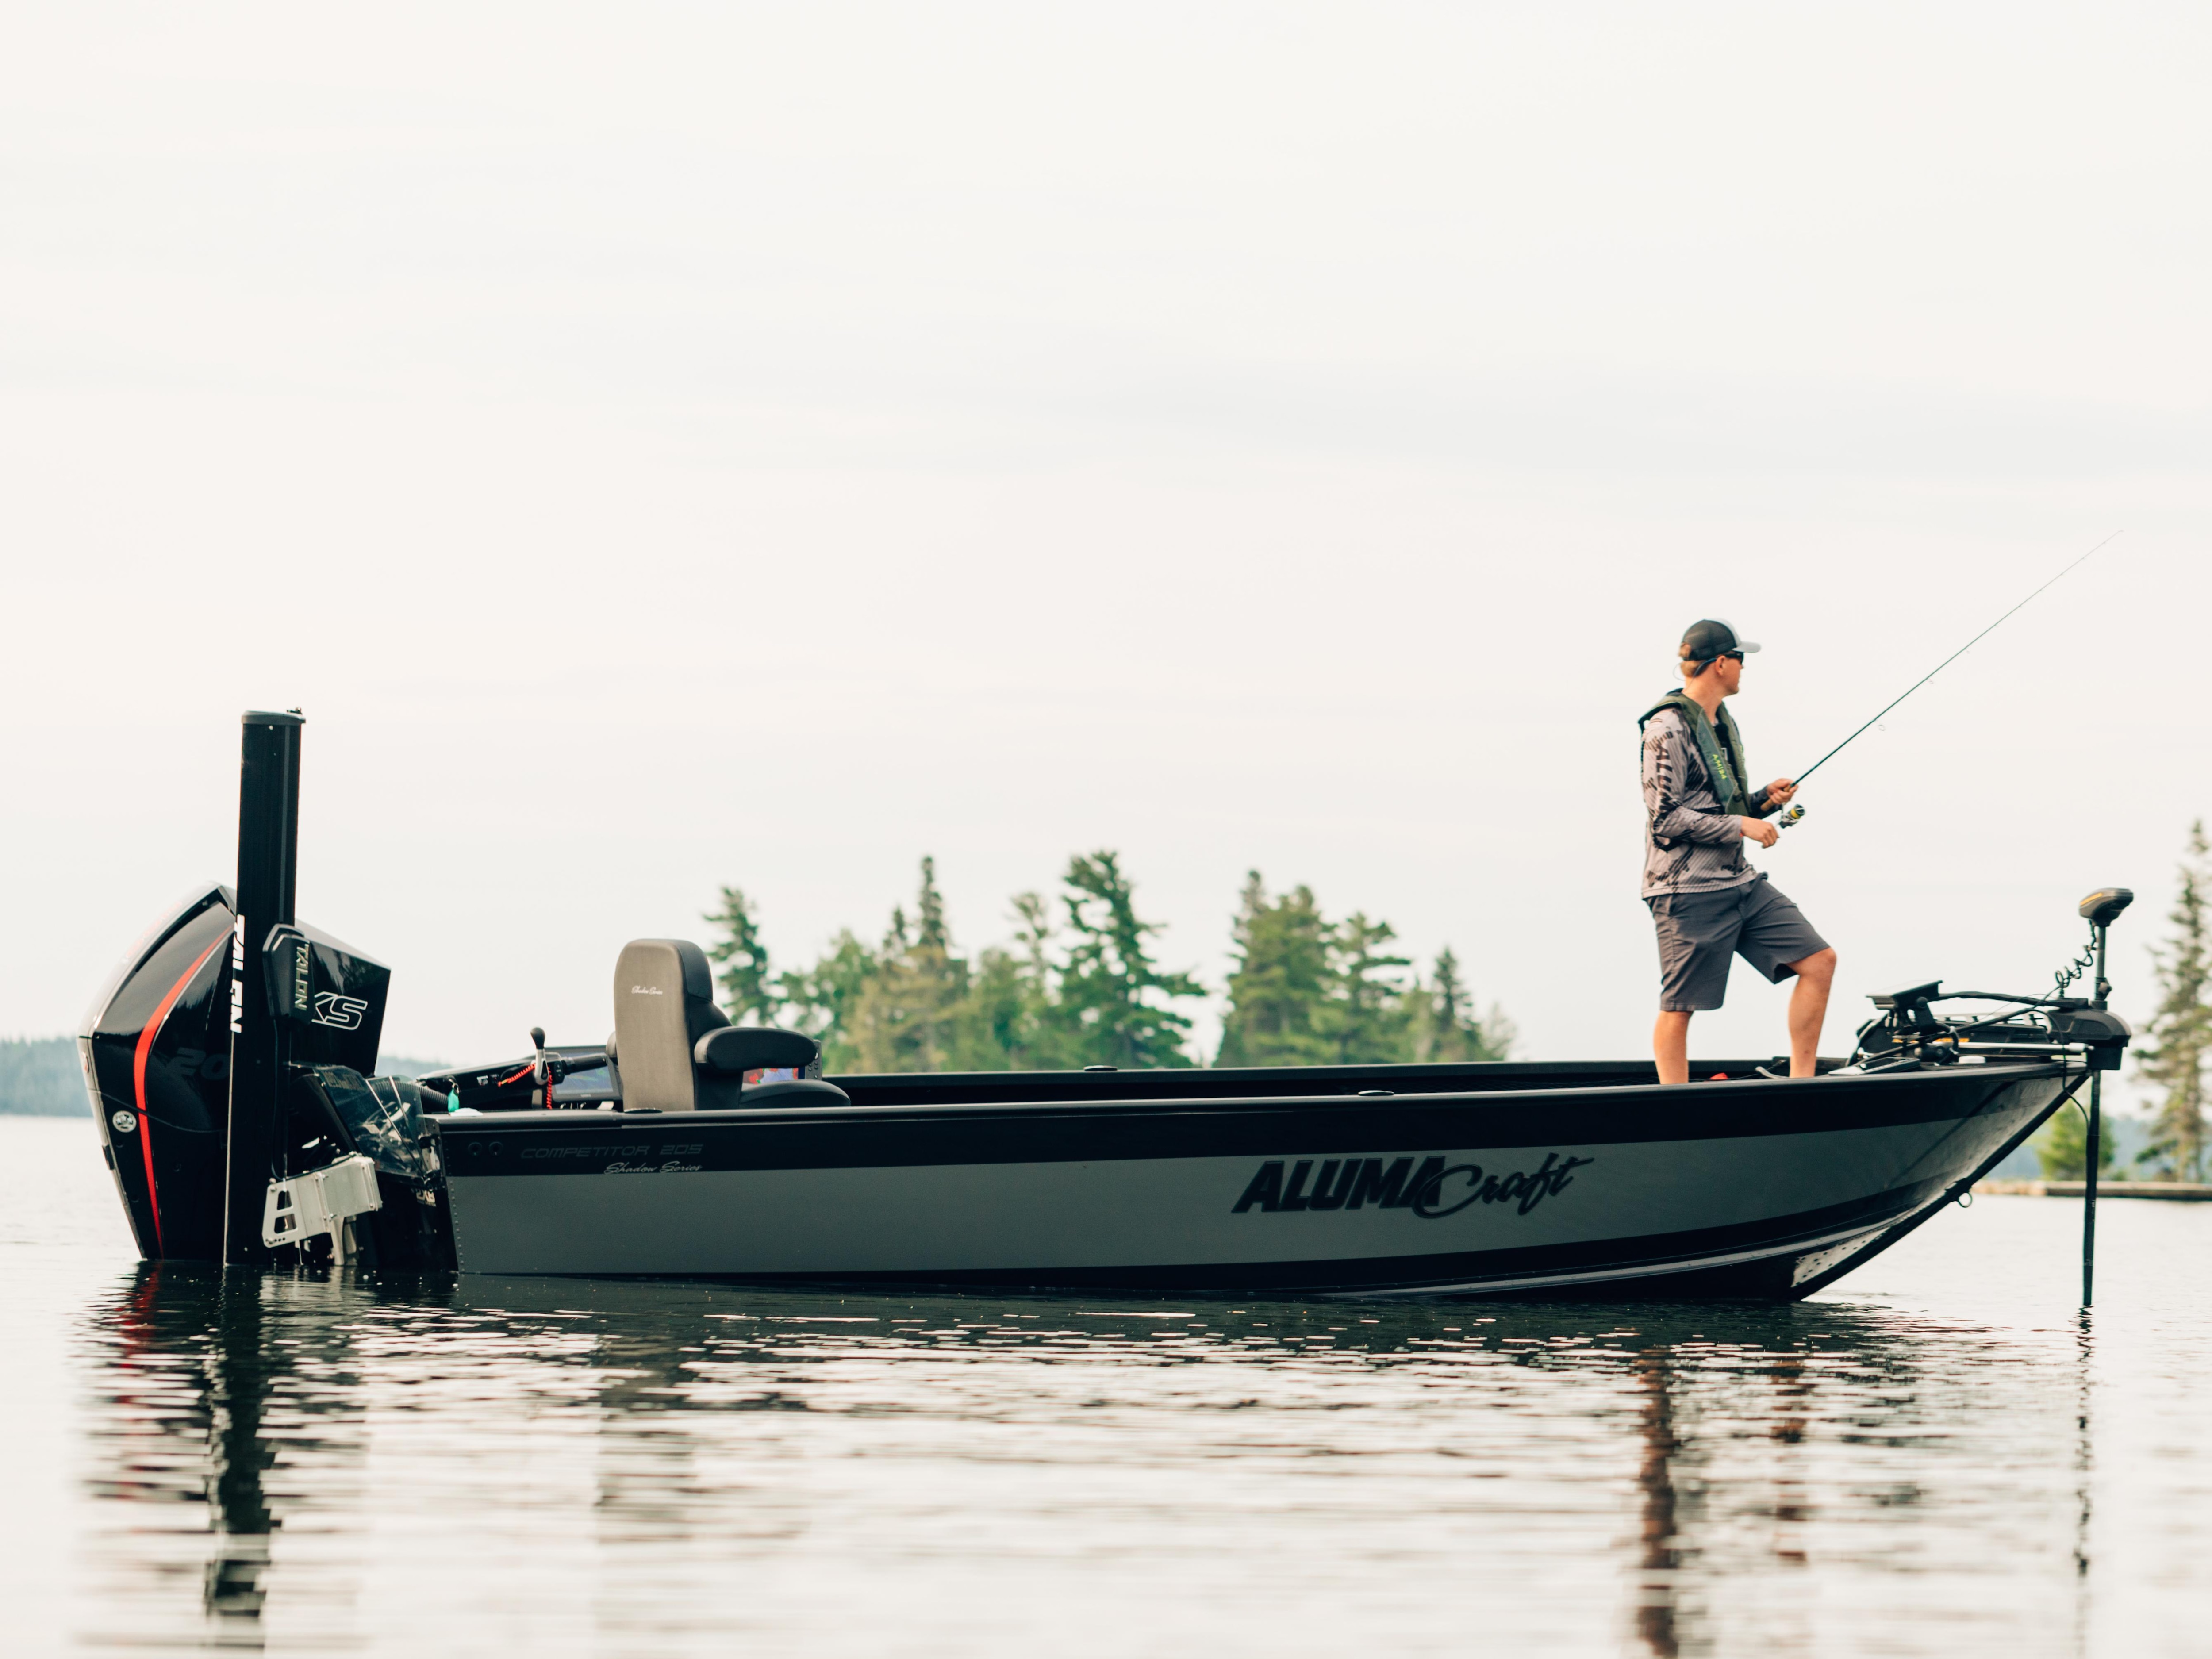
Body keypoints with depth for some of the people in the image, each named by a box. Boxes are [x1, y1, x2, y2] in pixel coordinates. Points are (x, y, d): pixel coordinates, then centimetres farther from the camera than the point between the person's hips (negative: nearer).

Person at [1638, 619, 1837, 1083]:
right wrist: (1742, 826, -16)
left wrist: (1765, 800, 6)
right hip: (1689, 892, -9)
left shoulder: (1722, 724, 17)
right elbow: (1666, 819, -18)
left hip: (1741, 883, 9)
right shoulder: (1668, 730, -13)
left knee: (1819, 962, 3)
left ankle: (1800, 1085, 8)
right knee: (1679, 1008, -3)